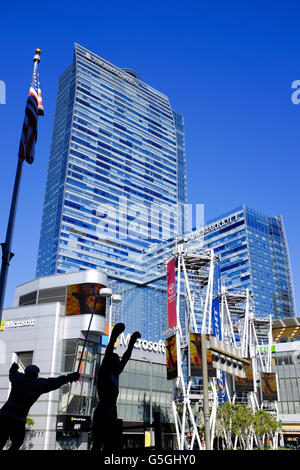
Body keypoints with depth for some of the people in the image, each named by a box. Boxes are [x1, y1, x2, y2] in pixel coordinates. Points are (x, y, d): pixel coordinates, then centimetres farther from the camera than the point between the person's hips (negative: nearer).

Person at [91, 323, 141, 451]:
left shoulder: (115, 374, 14)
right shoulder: (103, 373, -6)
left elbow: (125, 358, 21)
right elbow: (107, 355, -20)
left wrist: (132, 343, 22)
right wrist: (113, 337, -29)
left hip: (112, 415, 8)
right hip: (102, 415, -8)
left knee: (111, 446, 6)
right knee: (97, 445, -10)